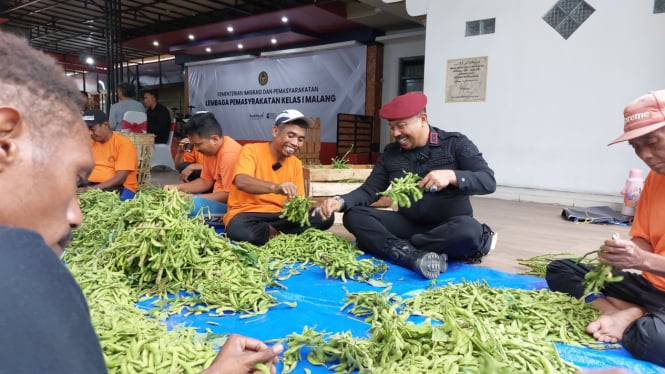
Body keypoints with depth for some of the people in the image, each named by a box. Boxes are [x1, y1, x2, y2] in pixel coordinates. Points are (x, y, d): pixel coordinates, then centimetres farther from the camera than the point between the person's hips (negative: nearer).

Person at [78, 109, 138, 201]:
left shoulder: (124, 144, -7)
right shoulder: (91, 144, 15)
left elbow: (120, 179, -15)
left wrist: (92, 189, -21)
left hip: (118, 189, -6)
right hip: (89, 186, 6)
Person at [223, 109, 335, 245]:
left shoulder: (296, 164, 10)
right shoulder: (251, 150, -7)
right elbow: (241, 182, -26)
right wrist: (275, 187, -43)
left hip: (278, 215, 5)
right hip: (246, 213, -5)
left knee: (325, 217, -16)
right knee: (239, 230, -42)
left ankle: (270, 231, -14)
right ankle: (277, 234, -12)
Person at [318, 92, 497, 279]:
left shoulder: (455, 143, -4)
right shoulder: (390, 153, 6)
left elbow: (488, 181, -14)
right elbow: (369, 191, 2)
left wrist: (451, 176, -32)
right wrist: (341, 201, -18)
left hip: (449, 228, -3)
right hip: (408, 225, 4)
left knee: (468, 230, -37)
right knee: (353, 216, -17)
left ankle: (401, 249, -22)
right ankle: (415, 256, -36)